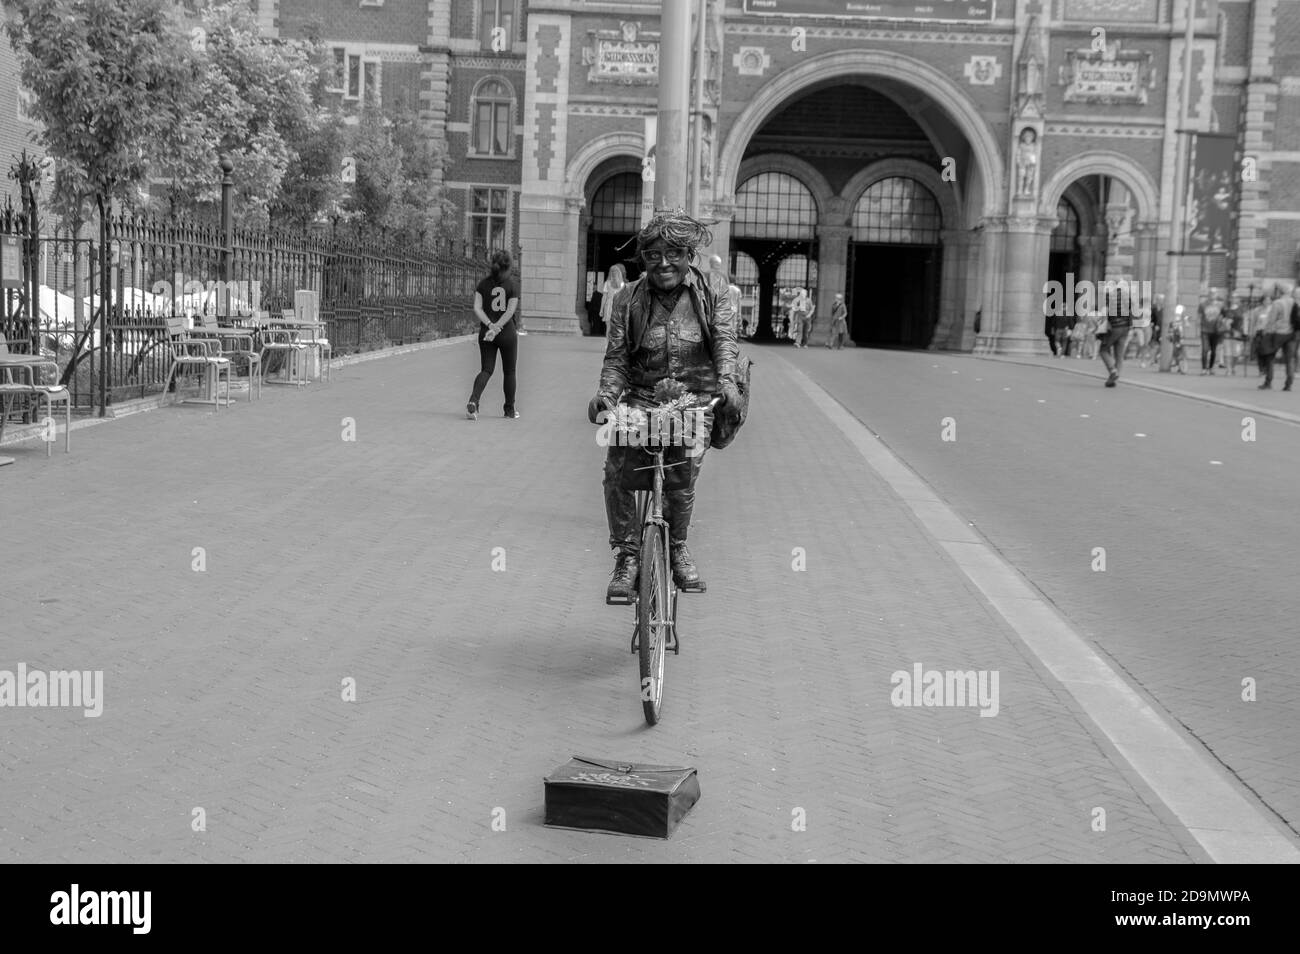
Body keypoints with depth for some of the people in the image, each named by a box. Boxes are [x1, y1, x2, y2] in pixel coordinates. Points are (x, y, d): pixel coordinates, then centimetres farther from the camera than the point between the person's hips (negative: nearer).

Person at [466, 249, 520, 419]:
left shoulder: (483, 284, 3)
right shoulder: (512, 285, -4)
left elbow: (477, 308, -6)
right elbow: (510, 310, -14)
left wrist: (490, 325, -13)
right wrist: (497, 327, -16)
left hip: (486, 333, 2)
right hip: (507, 332, -2)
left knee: (486, 370, 6)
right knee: (509, 372, 12)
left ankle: (473, 401, -18)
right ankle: (510, 409, 20)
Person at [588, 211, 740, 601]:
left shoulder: (711, 290, 3)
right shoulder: (629, 298, 4)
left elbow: (724, 338, -9)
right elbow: (616, 356, 2)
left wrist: (727, 382, -28)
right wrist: (607, 393, -18)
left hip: (696, 399, -1)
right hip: (641, 397, 1)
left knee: (682, 481, -8)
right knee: (616, 469, -20)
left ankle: (677, 548, 23)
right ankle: (627, 554, -5)